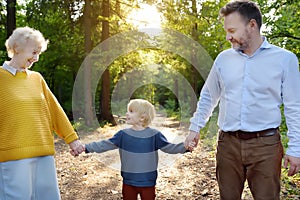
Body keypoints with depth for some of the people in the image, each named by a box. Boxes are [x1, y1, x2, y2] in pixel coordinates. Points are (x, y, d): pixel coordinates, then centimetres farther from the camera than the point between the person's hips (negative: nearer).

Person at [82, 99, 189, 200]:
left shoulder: (154, 135, -8)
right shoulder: (123, 134, -3)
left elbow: (169, 147, -6)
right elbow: (105, 145, -3)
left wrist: (185, 146, -21)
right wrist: (86, 147, -10)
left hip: (148, 183, -2)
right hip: (128, 183, 2)